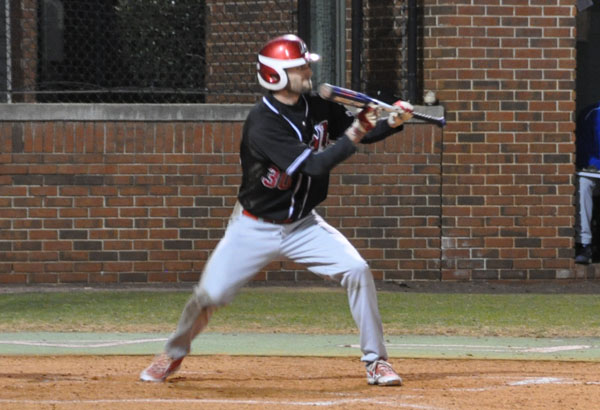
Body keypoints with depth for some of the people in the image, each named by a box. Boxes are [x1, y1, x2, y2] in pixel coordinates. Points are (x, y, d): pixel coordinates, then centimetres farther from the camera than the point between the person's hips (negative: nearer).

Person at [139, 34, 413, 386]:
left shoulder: (317, 107, -4)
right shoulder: (262, 125, -25)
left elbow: (359, 132, 5)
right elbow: (312, 165, -31)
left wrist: (393, 123, -13)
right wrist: (352, 137, -29)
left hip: (303, 225, 4)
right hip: (255, 229, -4)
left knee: (357, 271, -15)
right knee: (210, 295, -5)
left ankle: (376, 362, -6)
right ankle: (174, 354, 25)